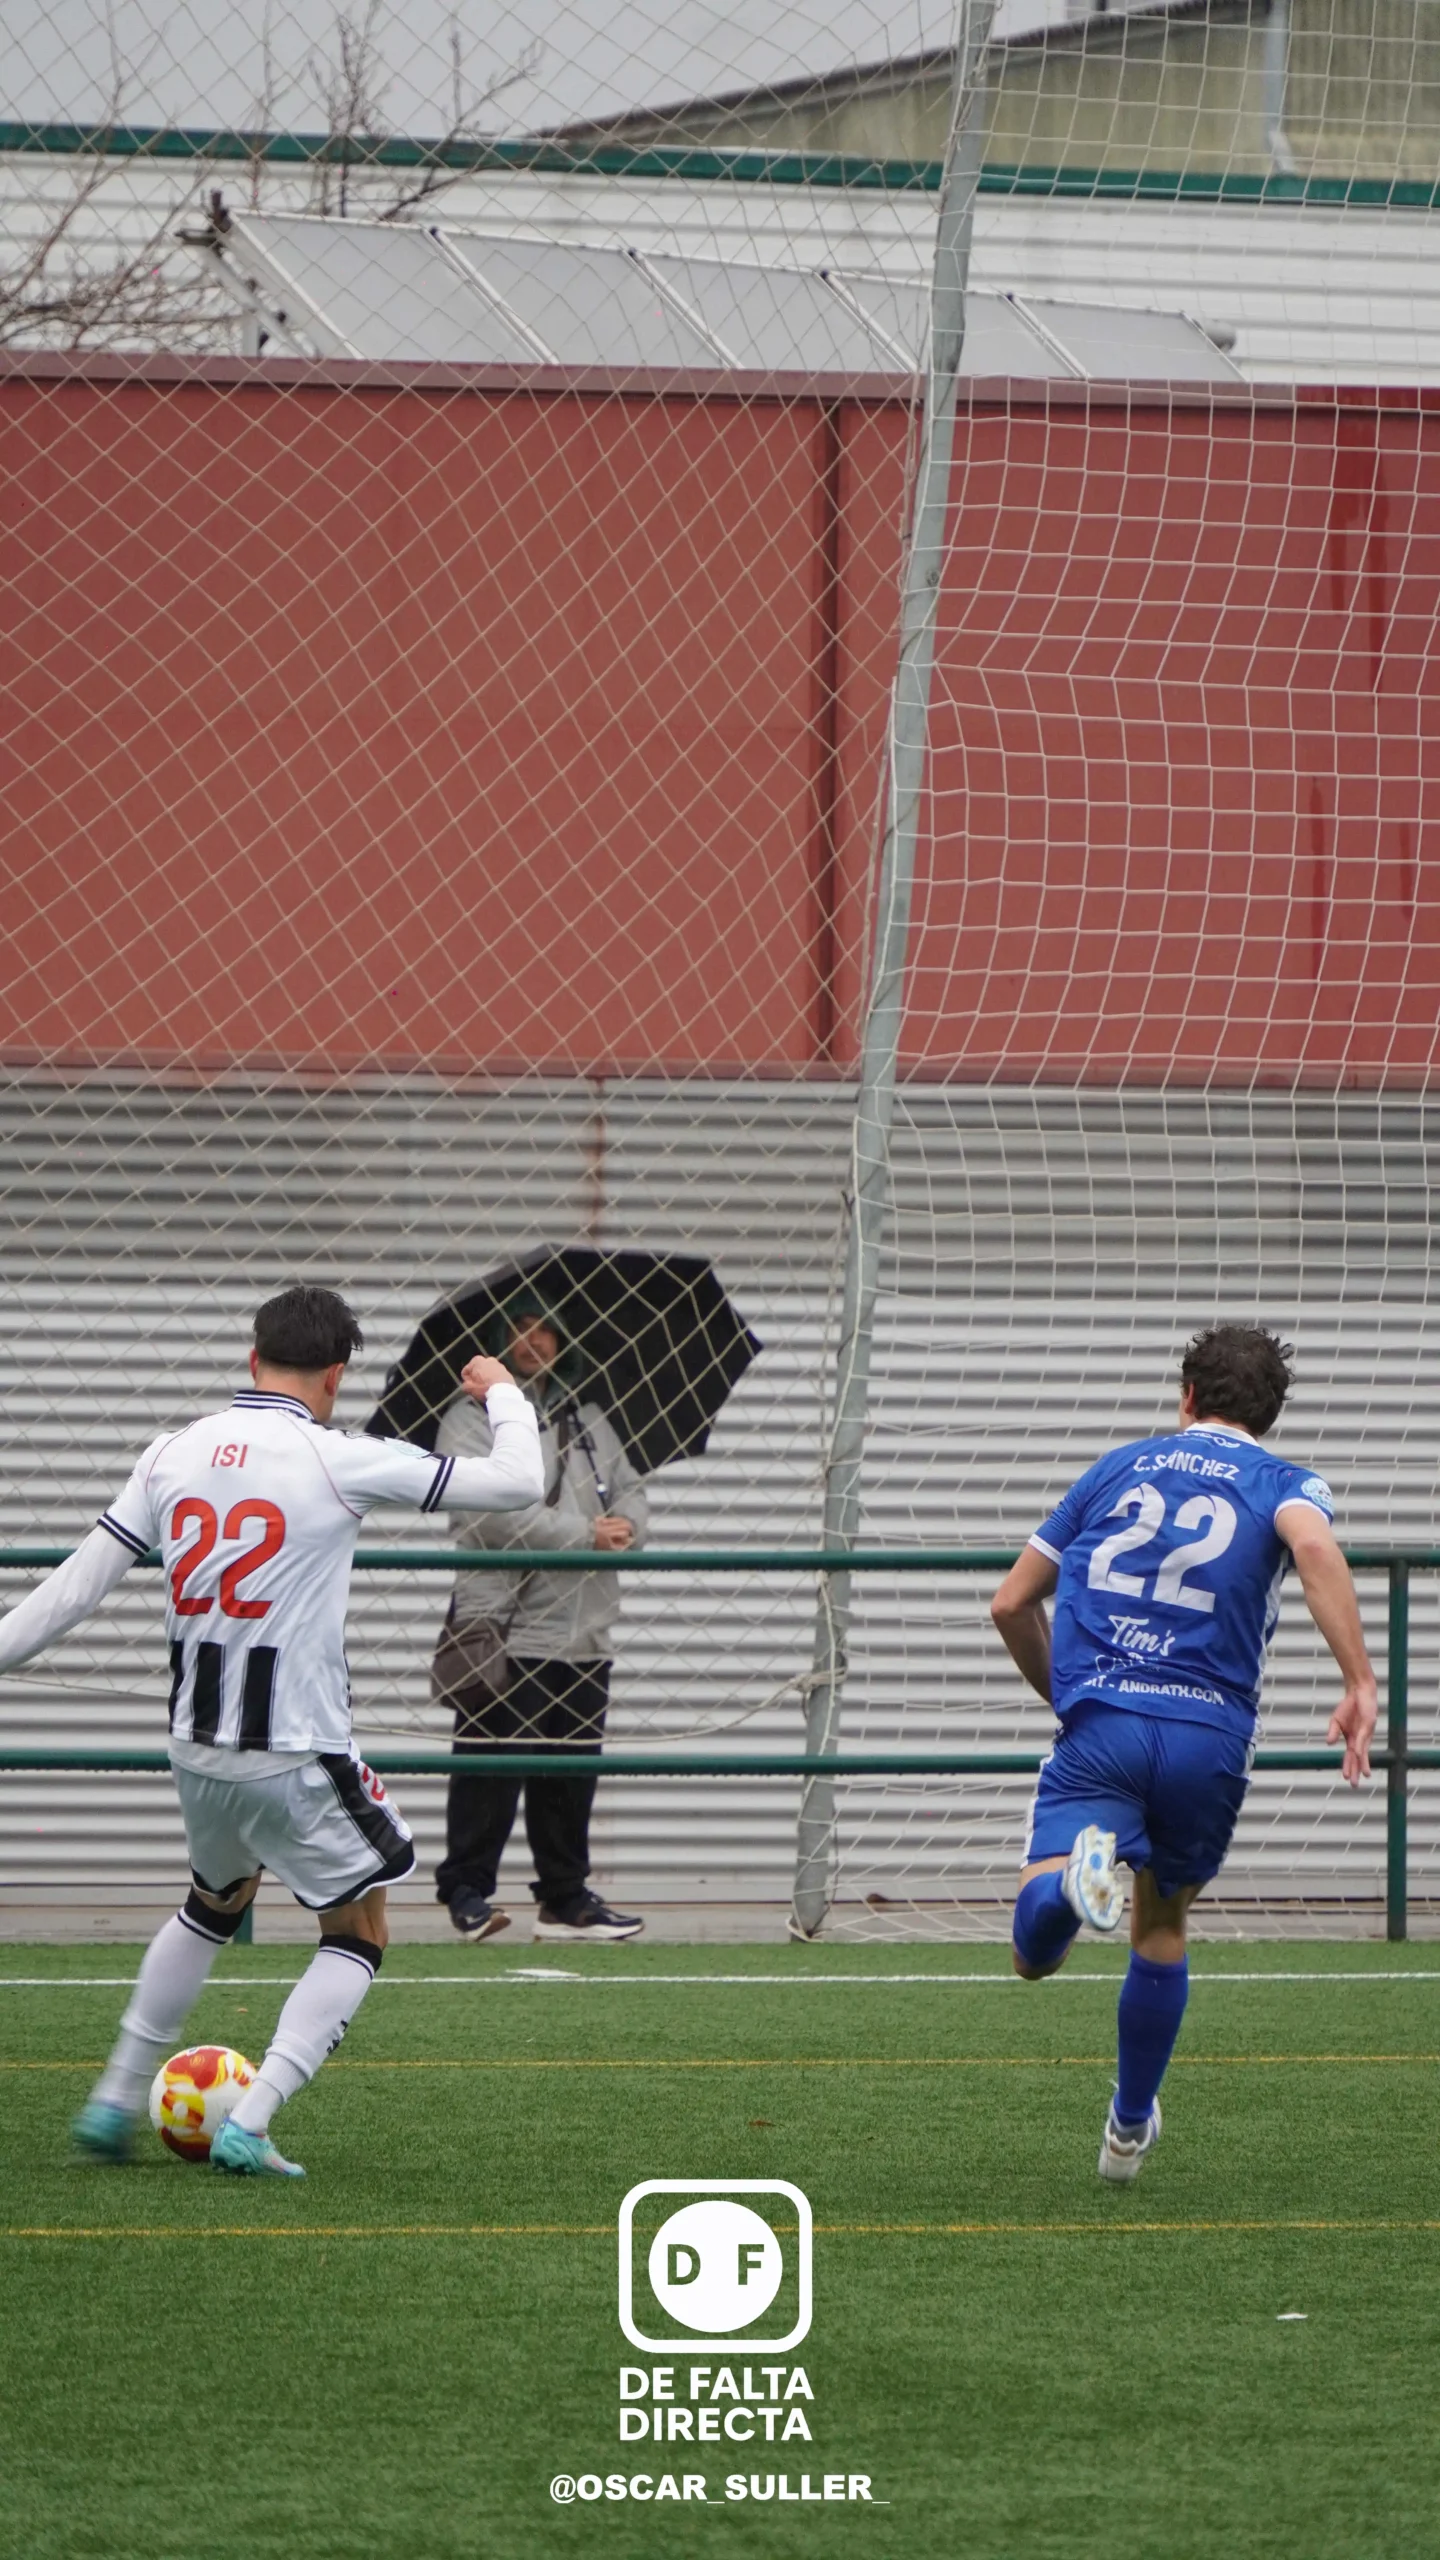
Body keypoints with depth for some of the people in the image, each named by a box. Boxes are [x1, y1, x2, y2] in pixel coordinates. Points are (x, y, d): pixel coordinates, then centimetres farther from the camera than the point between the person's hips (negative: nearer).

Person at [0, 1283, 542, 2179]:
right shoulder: (336, 1460, -13)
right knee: (360, 1933, 10)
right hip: (296, 1756, -6)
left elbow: (80, 1582, 4)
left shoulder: (175, 1454, 2)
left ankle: (115, 2102, 33)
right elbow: (514, 1483, -9)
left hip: (198, 1746, 6)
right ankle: (249, 2126, -4)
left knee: (216, 1903, 31)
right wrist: (504, 1394, 10)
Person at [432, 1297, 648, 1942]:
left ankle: (566, 1899, 17)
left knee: (572, 1775, 10)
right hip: (504, 1624, -6)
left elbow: (628, 1488, 20)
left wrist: (626, 1525, -5)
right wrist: (587, 1536, -15)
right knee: (490, 1769, -7)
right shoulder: (471, 1418, -3)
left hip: (584, 1631, 7)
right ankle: (467, 1891, 0)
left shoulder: (587, 1419, 19)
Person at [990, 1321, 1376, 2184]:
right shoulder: (1283, 1483, 12)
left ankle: (1078, 1871, -49)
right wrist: (1360, 1682, -21)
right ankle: (1130, 2128, 34)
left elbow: (1012, 1603, 22)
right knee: (1162, 1927, 24)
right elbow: (1314, 1545, -15)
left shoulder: (1120, 1468, 21)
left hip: (1099, 1724, 0)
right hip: (1210, 1736, 0)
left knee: (1037, 1941, -15)